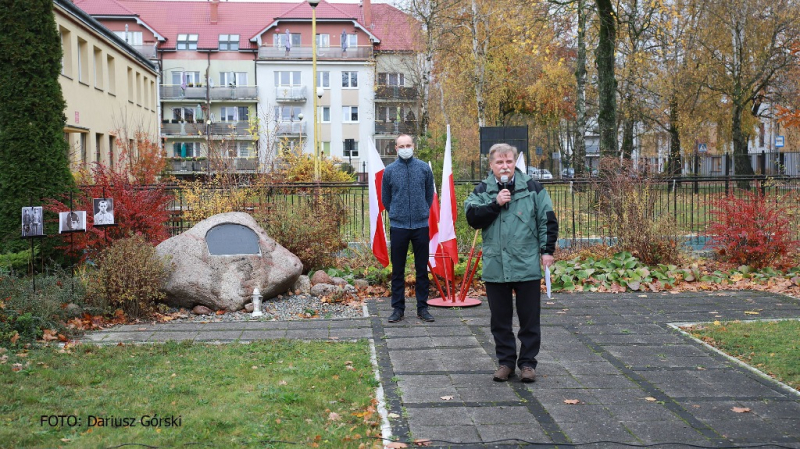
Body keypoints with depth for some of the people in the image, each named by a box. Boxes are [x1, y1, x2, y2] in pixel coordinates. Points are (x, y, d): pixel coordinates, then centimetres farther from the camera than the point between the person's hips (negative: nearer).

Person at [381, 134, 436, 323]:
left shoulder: (424, 168, 0)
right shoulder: (389, 170, -1)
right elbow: (385, 199, 11)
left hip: (421, 225, 1)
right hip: (398, 227, 0)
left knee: (422, 269, 7)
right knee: (398, 270, 5)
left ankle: (422, 307, 16)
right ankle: (398, 308, 14)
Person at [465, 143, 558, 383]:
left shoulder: (532, 188, 1)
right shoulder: (482, 191, 5)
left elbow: (548, 219, 4)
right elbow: (472, 218, -7)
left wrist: (547, 250, -1)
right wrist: (495, 204, -15)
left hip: (527, 266, -1)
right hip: (495, 267, 1)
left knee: (529, 318, 6)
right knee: (500, 319, 10)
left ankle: (527, 362, 18)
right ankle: (505, 361, 23)